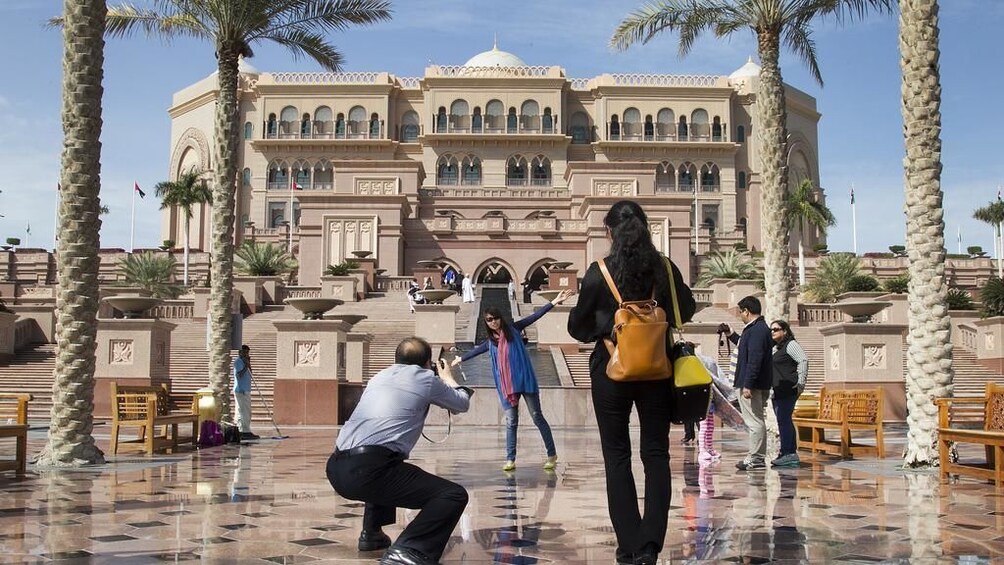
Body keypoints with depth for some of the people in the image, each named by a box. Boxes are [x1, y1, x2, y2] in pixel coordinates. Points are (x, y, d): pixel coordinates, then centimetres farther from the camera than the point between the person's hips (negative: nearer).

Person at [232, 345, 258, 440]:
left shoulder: (244, 362, 19)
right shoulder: (238, 362, -8)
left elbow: (250, 375, 16)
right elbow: (239, 375, -18)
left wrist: (249, 364, 7)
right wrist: (246, 366, -18)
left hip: (246, 390, 10)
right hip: (240, 390, -10)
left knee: (247, 412, 9)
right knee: (243, 412, -11)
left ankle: (242, 432, 12)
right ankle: (245, 432, -13)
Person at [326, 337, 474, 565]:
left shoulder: (381, 376, 25)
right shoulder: (426, 378, 10)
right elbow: (462, 404, 27)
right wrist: (447, 377, 45)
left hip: (337, 469, 8)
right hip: (367, 470, -8)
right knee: (454, 495, -5)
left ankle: (371, 533, 34)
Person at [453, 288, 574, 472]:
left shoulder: (513, 329, 1)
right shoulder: (490, 341, 12)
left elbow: (534, 316, -6)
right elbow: (476, 350, 30)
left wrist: (554, 302, -14)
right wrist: (460, 359, 45)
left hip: (525, 380, -3)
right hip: (506, 386, 3)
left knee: (537, 417, 0)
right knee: (511, 422, 5)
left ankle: (552, 454, 7)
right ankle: (510, 460, 9)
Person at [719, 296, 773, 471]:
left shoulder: (757, 330, -17)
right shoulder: (760, 328, 17)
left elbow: (754, 360, -24)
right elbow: (745, 347, 35)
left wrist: (747, 385, -25)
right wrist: (731, 334, 32)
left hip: (752, 384, -11)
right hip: (760, 384, 11)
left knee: (754, 421, -6)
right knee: (757, 420, 15)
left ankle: (755, 458, -2)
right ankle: (759, 457, 22)